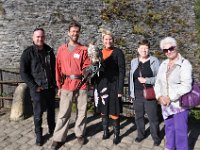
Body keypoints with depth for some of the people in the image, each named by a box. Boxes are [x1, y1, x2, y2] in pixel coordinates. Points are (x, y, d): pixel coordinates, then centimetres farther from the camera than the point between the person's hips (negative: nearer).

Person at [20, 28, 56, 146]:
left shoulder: (49, 51, 6)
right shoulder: (28, 52, -7)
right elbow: (23, 72, -8)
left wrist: (55, 83, 7)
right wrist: (34, 86, -12)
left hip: (51, 87, 4)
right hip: (37, 89, -4)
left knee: (51, 110, 15)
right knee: (38, 113, 5)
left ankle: (52, 129, 35)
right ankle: (39, 135, 22)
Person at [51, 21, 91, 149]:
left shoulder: (84, 49, 4)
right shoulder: (61, 49, 6)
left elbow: (87, 67, 3)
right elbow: (58, 68, 7)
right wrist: (59, 86, 6)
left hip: (81, 84, 0)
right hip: (66, 84, 0)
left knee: (82, 111, 9)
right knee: (63, 112, 3)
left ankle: (80, 134, 27)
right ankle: (58, 138, 15)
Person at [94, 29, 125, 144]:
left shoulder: (118, 52, -4)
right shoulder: (100, 52, 8)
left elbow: (122, 71, -7)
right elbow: (97, 70, 11)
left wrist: (120, 89, -12)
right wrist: (96, 85, 8)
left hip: (113, 85, -4)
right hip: (102, 84, 4)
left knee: (114, 111, 0)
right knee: (103, 110, 12)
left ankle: (116, 134, 15)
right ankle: (105, 131, 28)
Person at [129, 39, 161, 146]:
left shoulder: (154, 61, -3)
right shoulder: (134, 62, 8)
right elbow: (131, 78, 11)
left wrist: (146, 80, -17)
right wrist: (131, 92, 10)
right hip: (137, 94, 4)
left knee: (153, 117, 3)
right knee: (138, 116, 14)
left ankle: (156, 137, 21)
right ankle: (141, 134, 32)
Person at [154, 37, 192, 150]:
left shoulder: (185, 64, -10)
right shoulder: (164, 64, 9)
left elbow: (186, 86, -19)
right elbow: (158, 82, 10)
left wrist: (170, 98, -18)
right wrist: (159, 96, -6)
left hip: (179, 104, -6)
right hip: (165, 103, 6)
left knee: (180, 131, 0)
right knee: (169, 128, 18)